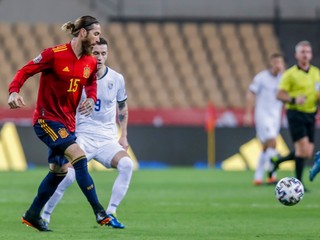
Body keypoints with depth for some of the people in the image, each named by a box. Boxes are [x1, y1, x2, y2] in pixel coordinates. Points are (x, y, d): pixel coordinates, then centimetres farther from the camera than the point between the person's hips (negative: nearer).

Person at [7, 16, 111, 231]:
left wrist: (91, 98, 1)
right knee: (79, 157, -21)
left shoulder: (90, 63, 4)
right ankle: (99, 212, -21)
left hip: (67, 122, 8)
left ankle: (32, 215, 28)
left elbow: (91, 83, 23)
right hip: (47, 119, -8)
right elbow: (25, 71, -12)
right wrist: (14, 91, -29)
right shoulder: (54, 54, -16)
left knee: (59, 171, 13)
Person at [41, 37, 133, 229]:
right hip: (84, 137, -2)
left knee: (127, 164, -27)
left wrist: (123, 136, 10)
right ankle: (45, 216, -1)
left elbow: (123, 107, 18)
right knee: (67, 175, -22)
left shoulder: (116, 79, 3)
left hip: (108, 140, 2)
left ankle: (110, 213, -19)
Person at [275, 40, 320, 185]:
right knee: (303, 148, -17)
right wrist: (293, 99, -26)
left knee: (307, 153, 5)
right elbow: (280, 94, -8)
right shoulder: (290, 74, -4)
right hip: (296, 113, -6)